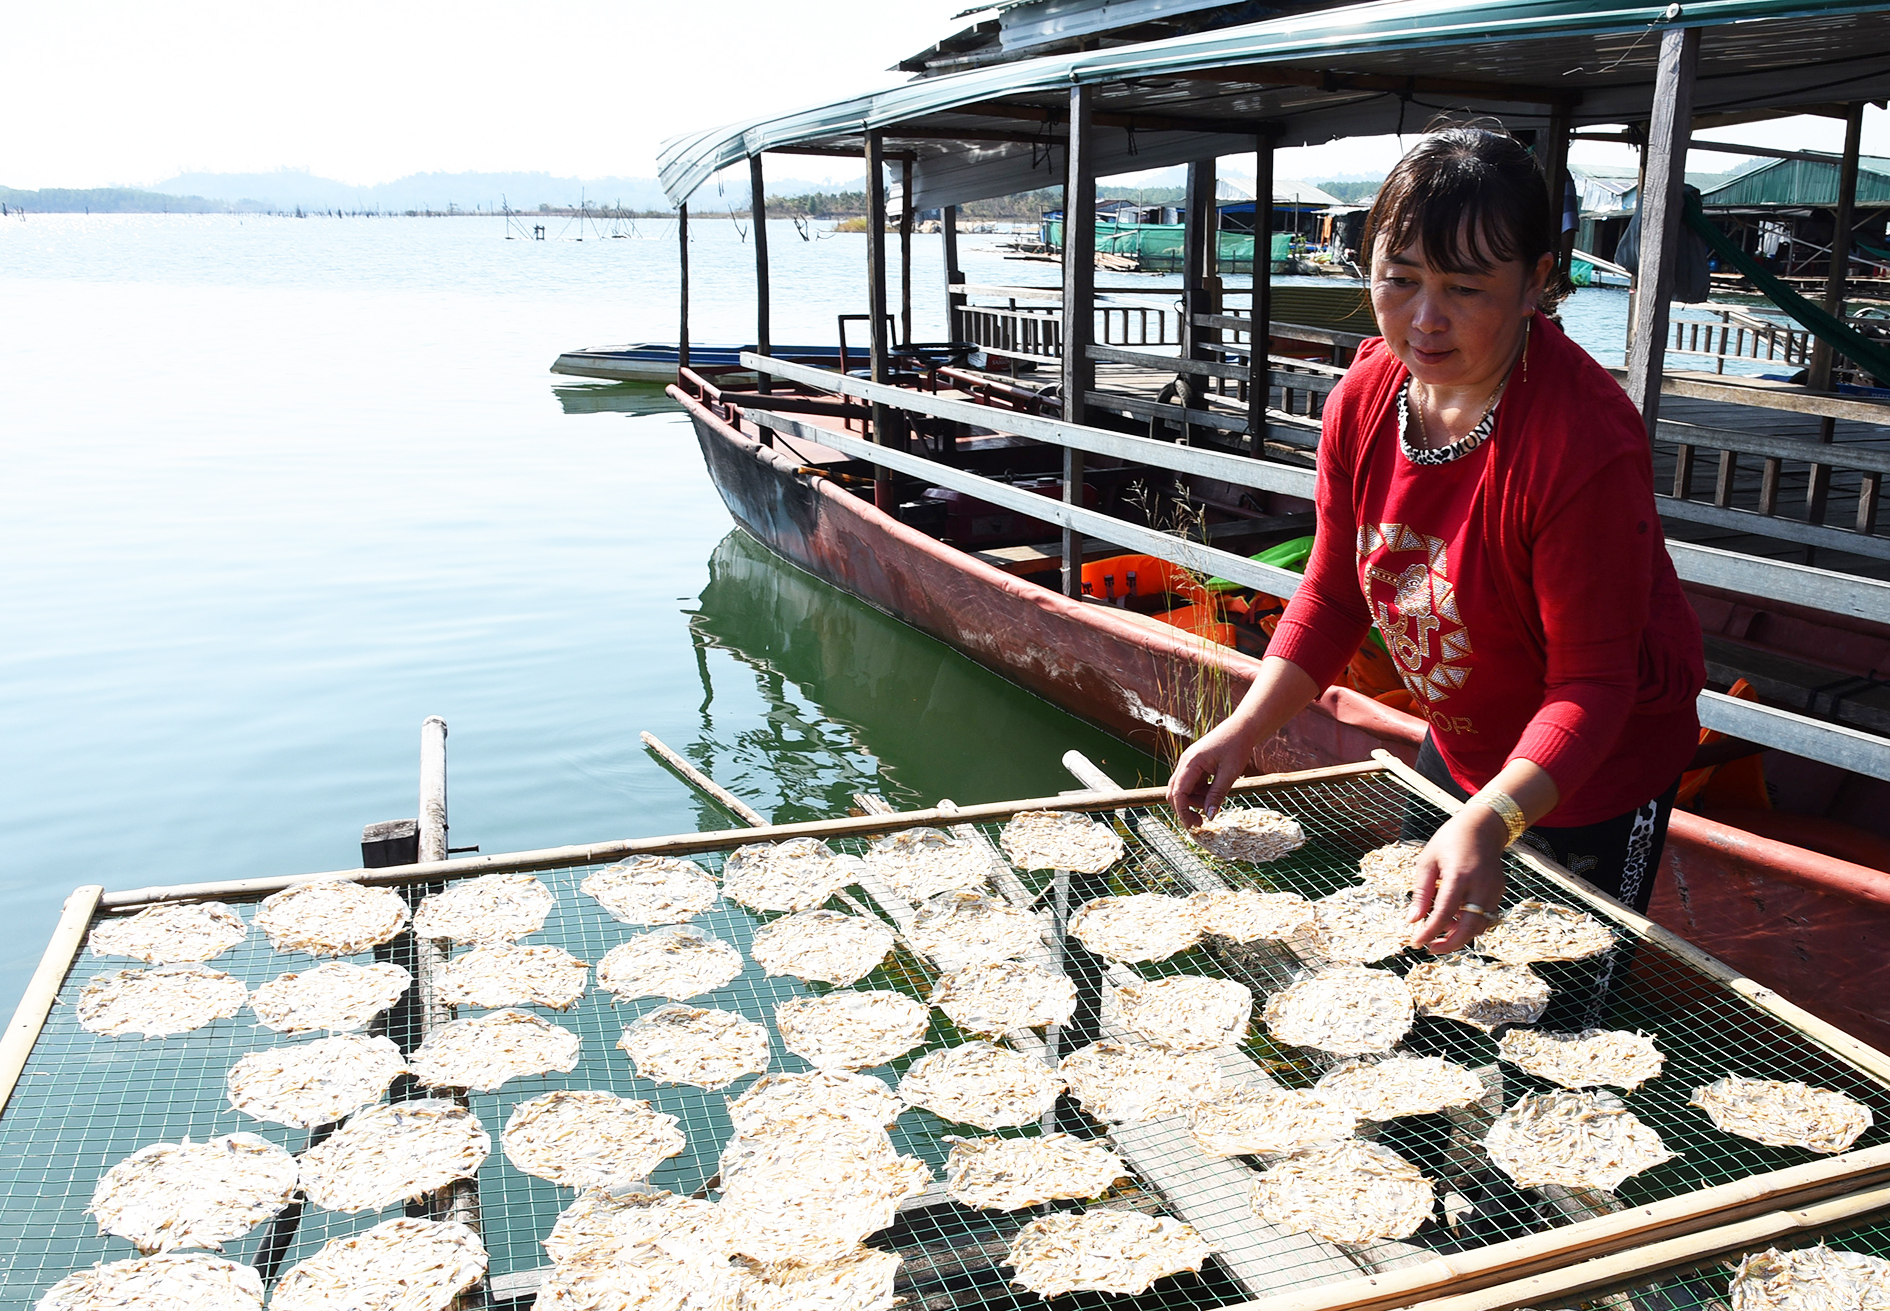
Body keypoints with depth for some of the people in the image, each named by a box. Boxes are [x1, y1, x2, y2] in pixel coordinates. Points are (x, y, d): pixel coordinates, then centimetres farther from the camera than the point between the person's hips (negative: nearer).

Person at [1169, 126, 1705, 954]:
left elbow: (1593, 682, -31)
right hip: (1458, 750, 6)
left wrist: (1491, 822, -46)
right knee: (1421, 960, 25)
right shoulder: (1364, 398, -12)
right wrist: (1243, 730, -15)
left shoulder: (1586, 443, -33)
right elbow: (1334, 594, -4)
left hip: (1594, 770, -6)